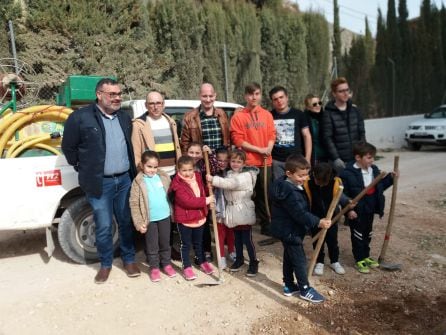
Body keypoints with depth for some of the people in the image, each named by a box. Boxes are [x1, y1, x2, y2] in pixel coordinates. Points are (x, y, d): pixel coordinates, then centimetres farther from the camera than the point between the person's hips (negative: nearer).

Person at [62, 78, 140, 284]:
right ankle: (106, 264, 23)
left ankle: (129, 259, 27)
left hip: (125, 179, 4)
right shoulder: (80, 117, -7)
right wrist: (84, 170, 3)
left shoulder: (124, 117, 10)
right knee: (104, 226, 4)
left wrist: (131, 172, 12)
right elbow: (68, 147, 0)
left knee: (126, 223, 12)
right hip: (100, 183, -4)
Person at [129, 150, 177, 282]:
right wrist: (139, 223, -13)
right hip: (149, 219, -3)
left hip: (165, 216, 3)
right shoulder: (138, 182, -10)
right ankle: (154, 267, 26)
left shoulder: (163, 177, 0)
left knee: (165, 243, 17)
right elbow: (134, 204, -10)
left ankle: (166, 264, 33)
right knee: (152, 245, 9)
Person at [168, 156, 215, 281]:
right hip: (184, 219, -5)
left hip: (199, 217, 6)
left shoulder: (198, 177, 0)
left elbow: (202, 192, 16)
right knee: (186, 244, 9)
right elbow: (187, 201, -28)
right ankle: (187, 267, 23)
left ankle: (202, 262, 39)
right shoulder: (178, 184, -20)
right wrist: (205, 200, -26)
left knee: (198, 242, 22)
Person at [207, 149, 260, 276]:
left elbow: (230, 183, -29)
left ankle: (253, 262, 17)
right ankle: (239, 259, 35)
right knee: (237, 238, 19)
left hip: (244, 213, -7)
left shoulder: (246, 176, -15)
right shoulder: (230, 174, 10)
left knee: (247, 239, 1)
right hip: (233, 212, 7)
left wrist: (213, 180, -32)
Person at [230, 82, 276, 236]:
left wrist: (269, 149, -11)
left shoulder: (267, 115, 10)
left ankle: (266, 225, 23)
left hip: (265, 161, 3)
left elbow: (272, 134, 10)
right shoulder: (238, 116, -3)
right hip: (247, 163, -3)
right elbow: (238, 140, -8)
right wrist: (259, 150, -12)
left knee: (264, 194, 10)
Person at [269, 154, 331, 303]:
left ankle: (289, 286, 34)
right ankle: (305, 289, 19)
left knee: (289, 258, 20)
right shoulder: (289, 192, -28)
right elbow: (300, 214, -30)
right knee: (300, 260, 3)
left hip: (287, 229, 11)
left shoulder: (287, 185, 5)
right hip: (290, 231, -11)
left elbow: (301, 210, 16)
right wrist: (318, 222, -30)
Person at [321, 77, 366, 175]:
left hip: (356, 158, 5)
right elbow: (327, 138, -10)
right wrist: (336, 158, -15)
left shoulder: (355, 110, 9)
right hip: (340, 160, -5)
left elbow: (362, 133, 11)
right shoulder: (328, 114, -5)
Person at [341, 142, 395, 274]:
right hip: (356, 211, -7)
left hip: (370, 210, 7)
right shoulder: (348, 173, -22)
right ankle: (359, 260, 23)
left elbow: (380, 186, 12)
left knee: (368, 234, 21)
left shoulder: (374, 170, 1)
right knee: (358, 236, 7)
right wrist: (349, 209, -21)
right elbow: (343, 193, -19)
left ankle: (366, 256, 39)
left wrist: (390, 178, -2)